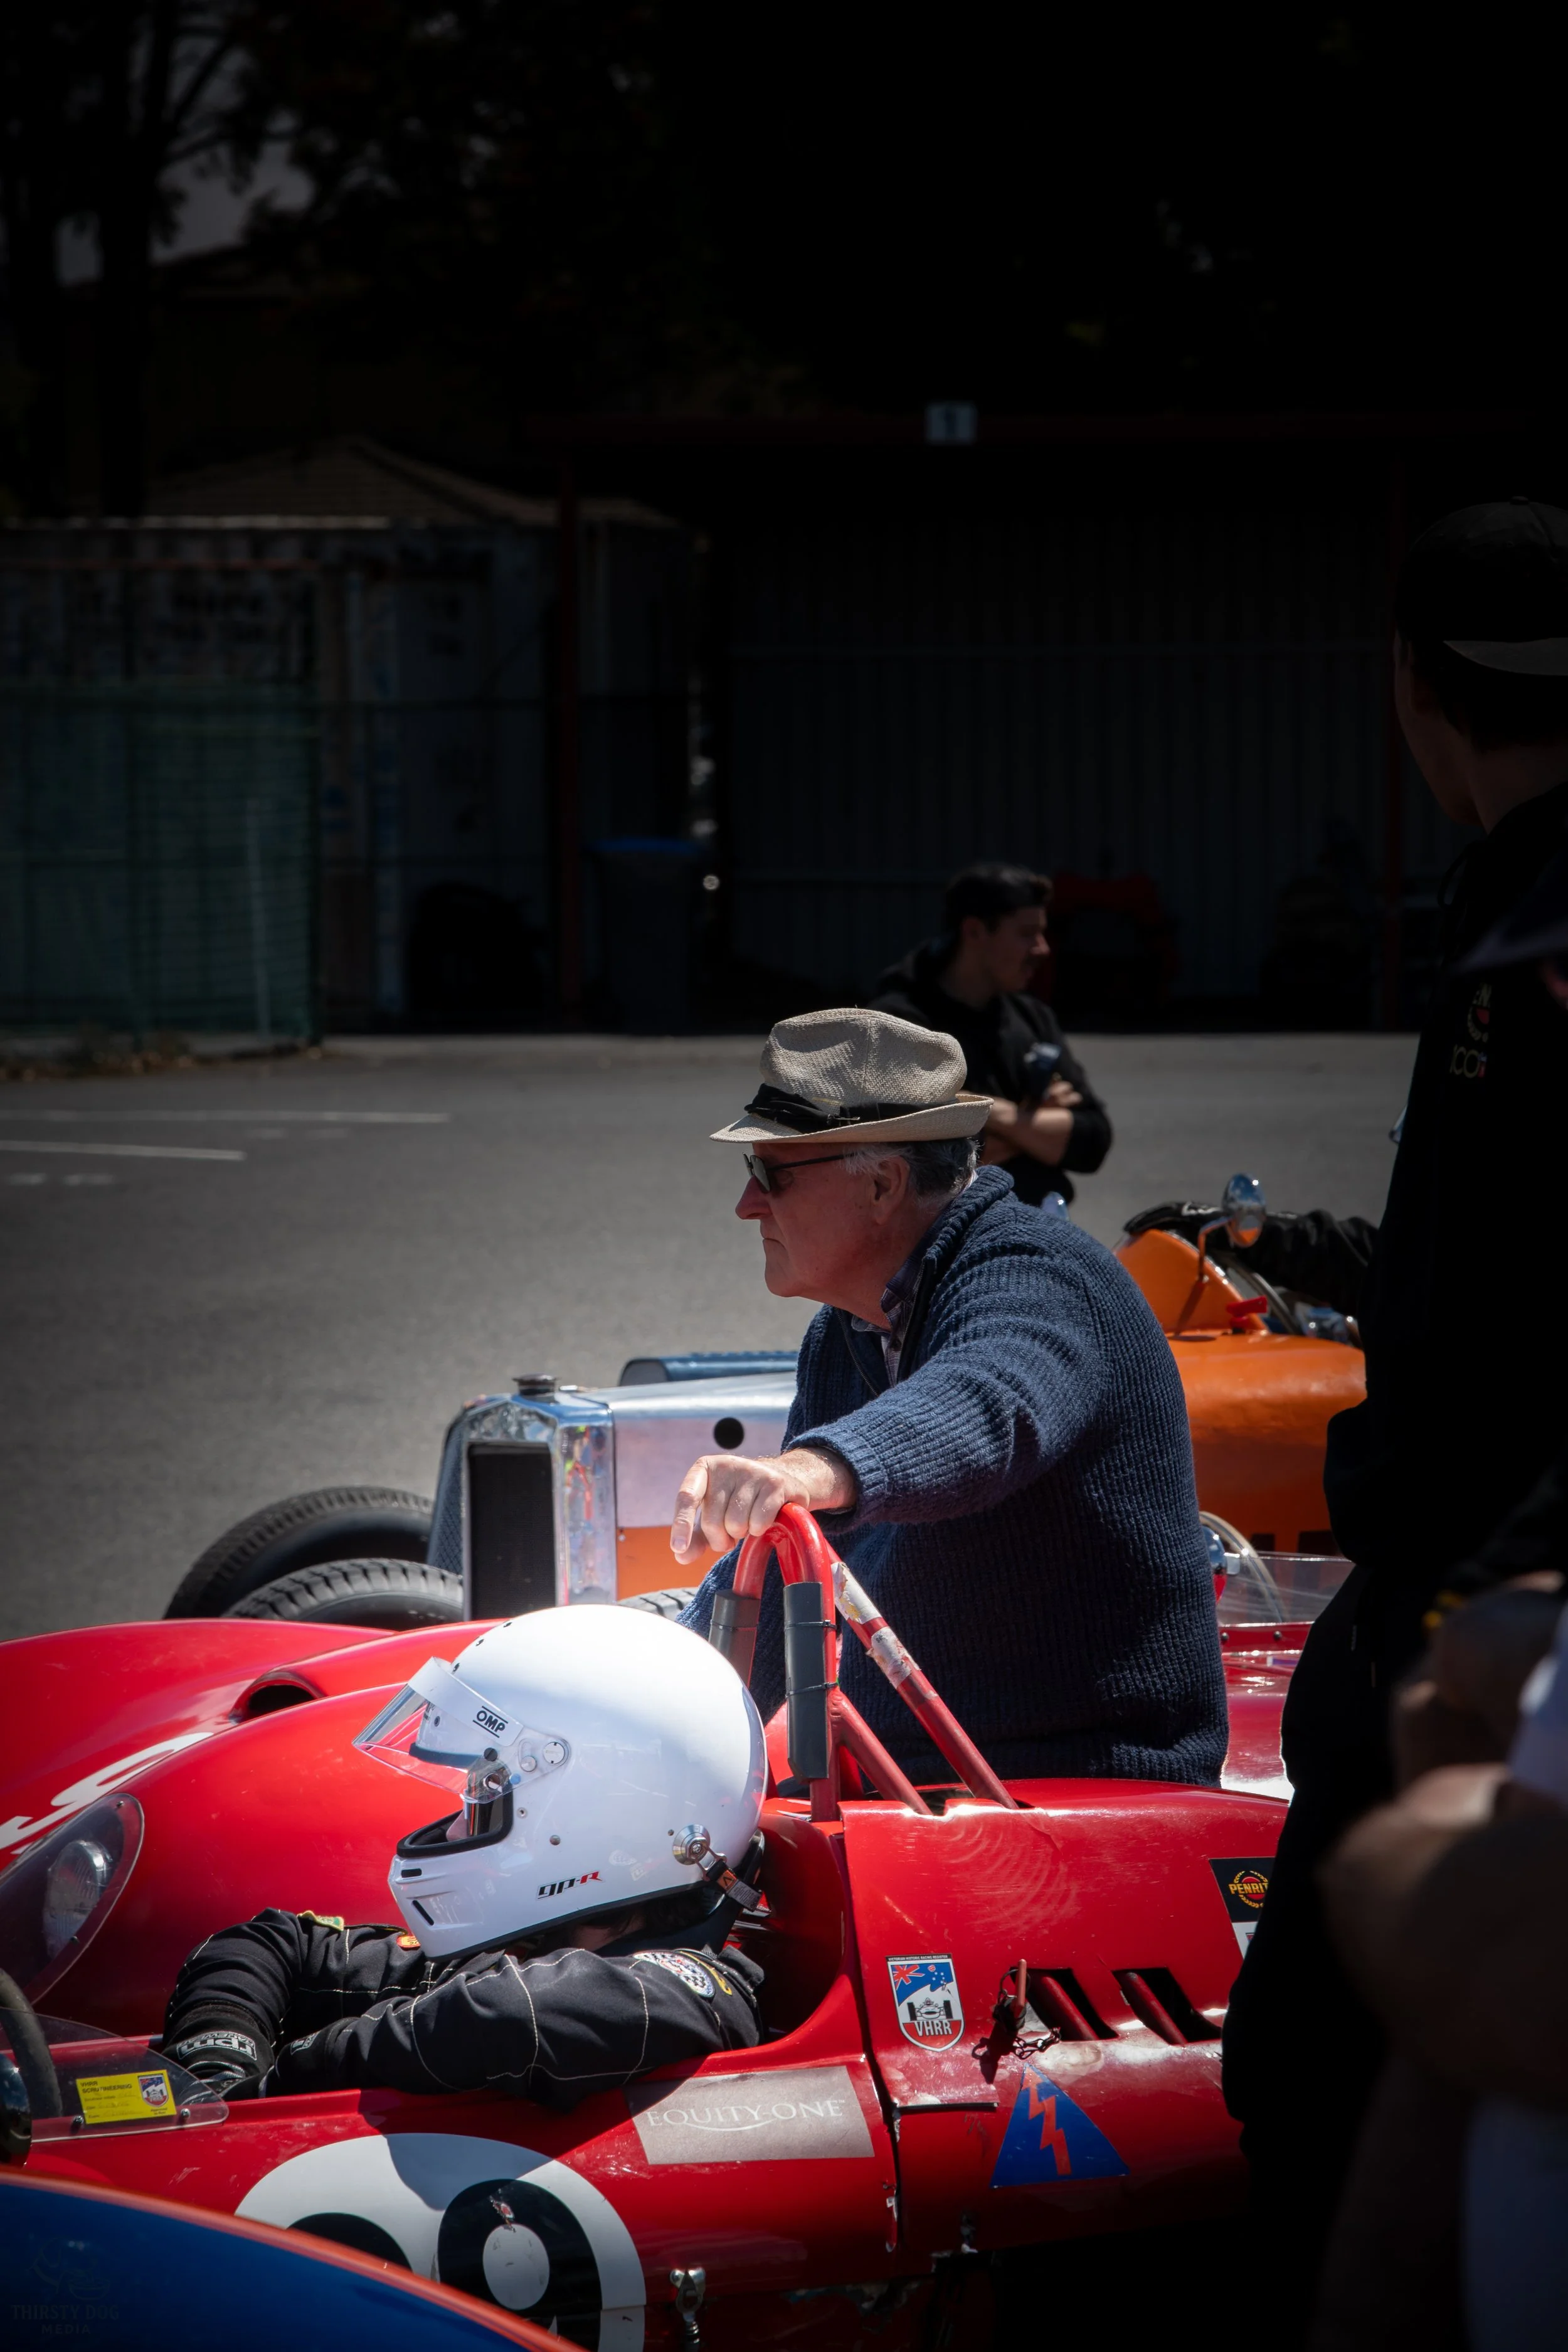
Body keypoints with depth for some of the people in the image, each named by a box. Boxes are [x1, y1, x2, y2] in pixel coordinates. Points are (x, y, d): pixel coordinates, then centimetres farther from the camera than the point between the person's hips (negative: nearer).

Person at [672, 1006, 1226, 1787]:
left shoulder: (1033, 1276, -15)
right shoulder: (841, 1343, 15)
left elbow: (990, 1409, -39)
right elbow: (772, 1578, 23)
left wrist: (816, 1470, -57)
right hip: (900, 1780, 8)